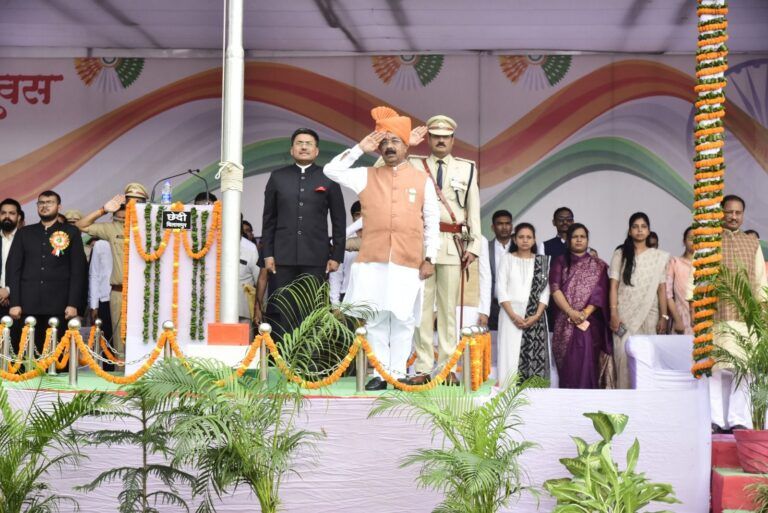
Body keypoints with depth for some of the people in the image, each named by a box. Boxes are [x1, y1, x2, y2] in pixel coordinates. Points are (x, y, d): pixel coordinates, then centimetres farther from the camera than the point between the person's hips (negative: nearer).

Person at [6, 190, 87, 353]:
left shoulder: (71, 233, 9)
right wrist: (14, 302, -1)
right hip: (28, 305, 2)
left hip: (58, 306, -2)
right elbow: (13, 268, 10)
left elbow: (78, 270, 4)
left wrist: (73, 303, -6)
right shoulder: (24, 233, 15)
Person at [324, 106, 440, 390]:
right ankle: (380, 373, 9)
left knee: (403, 319, 2)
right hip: (372, 262, 1)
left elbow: (432, 223, 7)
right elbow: (331, 170, 2)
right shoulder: (367, 177, 11)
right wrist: (360, 149, 0)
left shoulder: (422, 180, 7)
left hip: (408, 263, -1)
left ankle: (398, 372, 10)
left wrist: (429, 259, 1)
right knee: (376, 318, 2)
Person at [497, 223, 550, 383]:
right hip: (511, 315, -1)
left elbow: (545, 290, 5)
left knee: (535, 357, -5)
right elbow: (501, 288, 1)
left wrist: (536, 315, -9)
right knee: (511, 356, -7)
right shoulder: (507, 258, 8)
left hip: (535, 317, 1)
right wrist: (513, 315, -10)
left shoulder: (541, 261, 10)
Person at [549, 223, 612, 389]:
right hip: (565, 322, 0)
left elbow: (600, 293, 0)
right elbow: (555, 289, -2)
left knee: (587, 362, -8)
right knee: (568, 364, -3)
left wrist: (585, 313, -14)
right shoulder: (560, 262, 10)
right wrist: (571, 312, -15)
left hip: (590, 322, 0)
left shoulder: (598, 265, 10)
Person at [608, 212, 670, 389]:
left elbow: (662, 288, 6)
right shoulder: (620, 254, 5)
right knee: (625, 356, -6)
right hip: (625, 314, -1)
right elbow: (614, 286, 1)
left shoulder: (659, 257, 8)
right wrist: (613, 314, -8)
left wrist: (664, 316, -2)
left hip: (649, 314, 1)